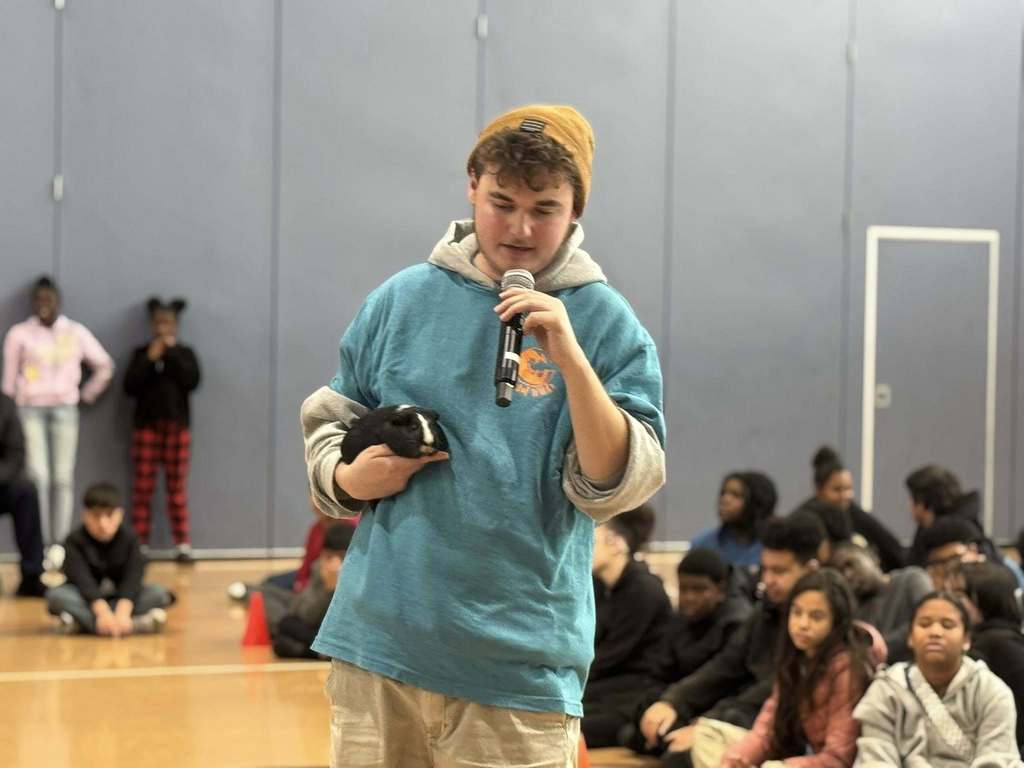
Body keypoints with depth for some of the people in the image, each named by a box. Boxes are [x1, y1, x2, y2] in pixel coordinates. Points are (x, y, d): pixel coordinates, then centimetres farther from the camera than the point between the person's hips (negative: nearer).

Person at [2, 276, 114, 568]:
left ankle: (58, 545, 1)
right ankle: (40, 545, -10)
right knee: (38, 477, -11)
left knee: (63, 478, -2)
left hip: (65, 409, 2)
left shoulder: (76, 332, 6)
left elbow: (105, 366, 14)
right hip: (31, 409, -2)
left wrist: (88, 393, 9)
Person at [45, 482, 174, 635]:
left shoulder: (129, 538, -8)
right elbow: (83, 580, -28)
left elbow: (132, 577, -22)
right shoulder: (74, 541, -13)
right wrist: (103, 612, -44)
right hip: (87, 601, -1)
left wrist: (122, 612, -41)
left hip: (122, 597, 1)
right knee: (56, 595, -31)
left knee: (159, 593, -23)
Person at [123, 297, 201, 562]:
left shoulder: (185, 353, 8)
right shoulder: (141, 353, 8)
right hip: (146, 424, 0)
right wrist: (150, 359, -9)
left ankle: (183, 544, 1)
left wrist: (172, 353, -8)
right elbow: (129, 386, -3)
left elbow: (192, 381, -8)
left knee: (178, 487, -1)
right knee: (142, 488, -3)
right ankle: (139, 544, -1)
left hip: (177, 424, 0)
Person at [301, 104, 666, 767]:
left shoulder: (609, 326, -2)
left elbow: (616, 489, -11)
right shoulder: (403, 300, 6)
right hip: (378, 639, 2)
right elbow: (330, 420, 16)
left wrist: (568, 354, -21)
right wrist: (347, 477, -4)